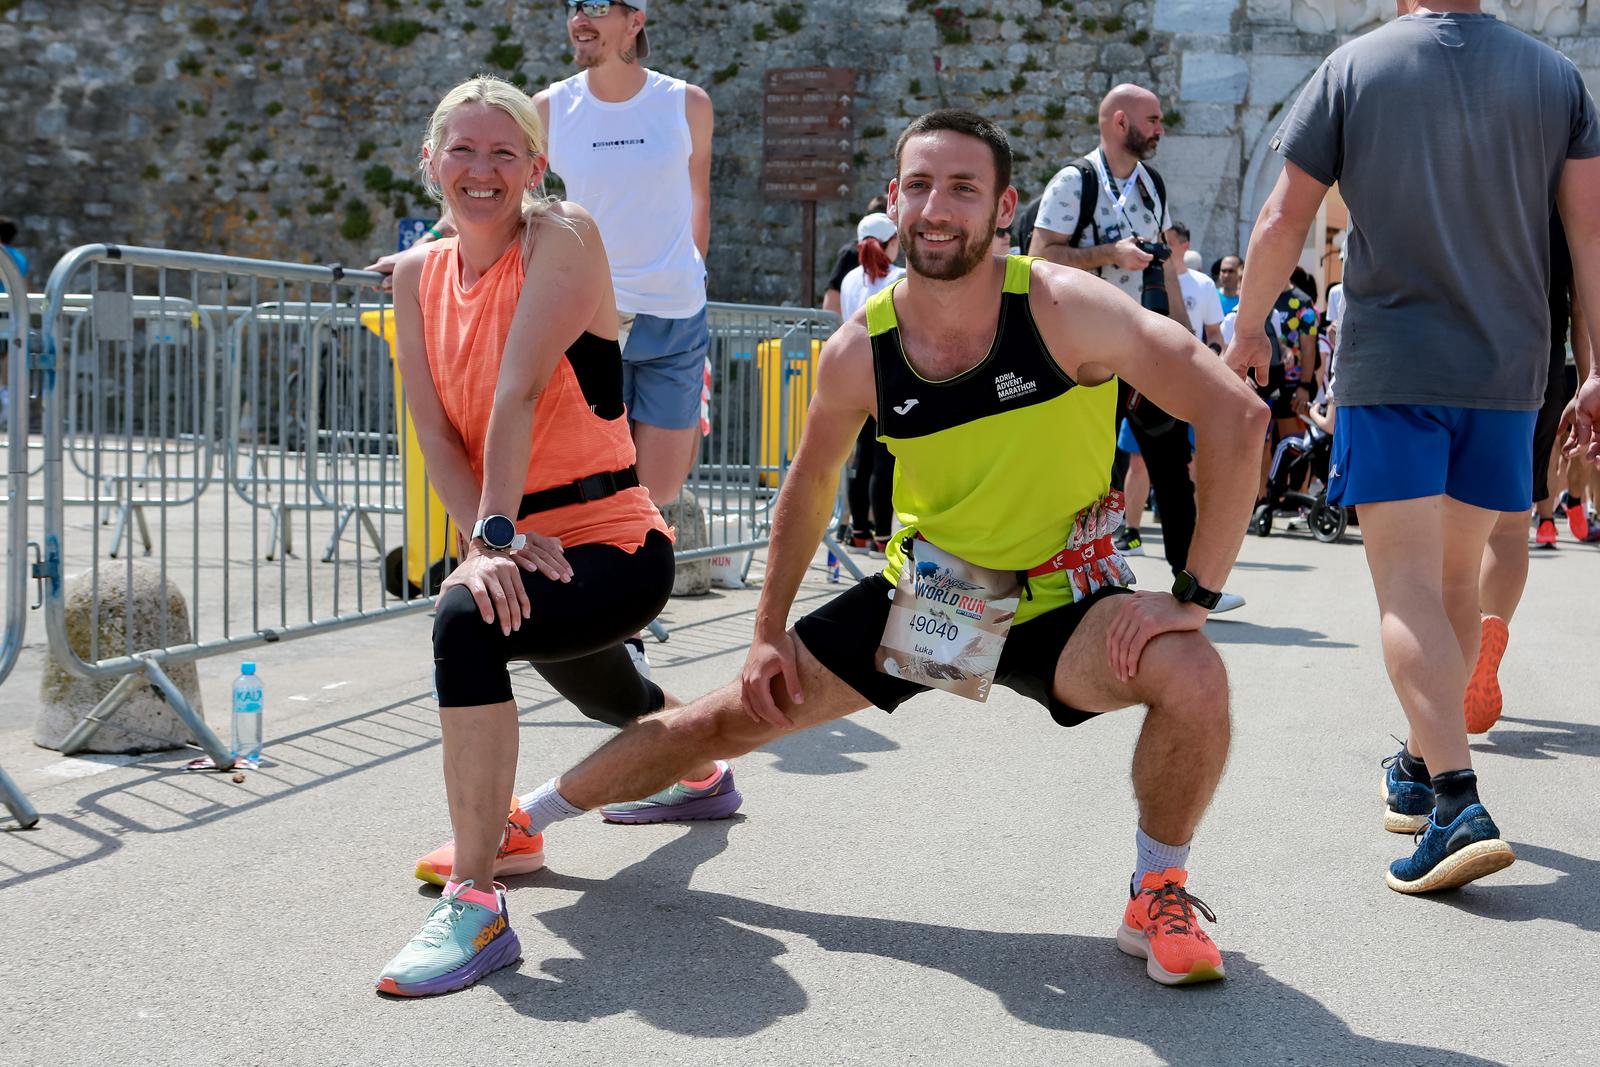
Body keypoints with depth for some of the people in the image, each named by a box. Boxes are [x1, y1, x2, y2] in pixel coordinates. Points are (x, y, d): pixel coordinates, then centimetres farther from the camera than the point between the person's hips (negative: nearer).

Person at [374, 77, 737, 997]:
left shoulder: (564, 238, -13)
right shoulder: (418, 275, 4)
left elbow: (518, 388, -24)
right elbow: (434, 428, -5)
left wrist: (498, 531, -31)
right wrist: (485, 539, -20)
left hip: (612, 547, -8)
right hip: (523, 549, 8)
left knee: (466, 620, -36)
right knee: (608, 695, 34)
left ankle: (477, 904, -30)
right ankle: (704, 774, 70)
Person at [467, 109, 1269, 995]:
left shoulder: (1062, 309, -22)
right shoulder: (861, 350, -11)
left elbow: (1235, 415, -24)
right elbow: (810, 483, 8)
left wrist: (1191, 596, -26)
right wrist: (769, 633, 7)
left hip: (1058, 602, -3)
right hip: (923, 595, 3)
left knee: (1189, 674, -33)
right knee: (733, 714, 4)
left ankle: (1158, 894, -5)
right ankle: (524, 821, 26)